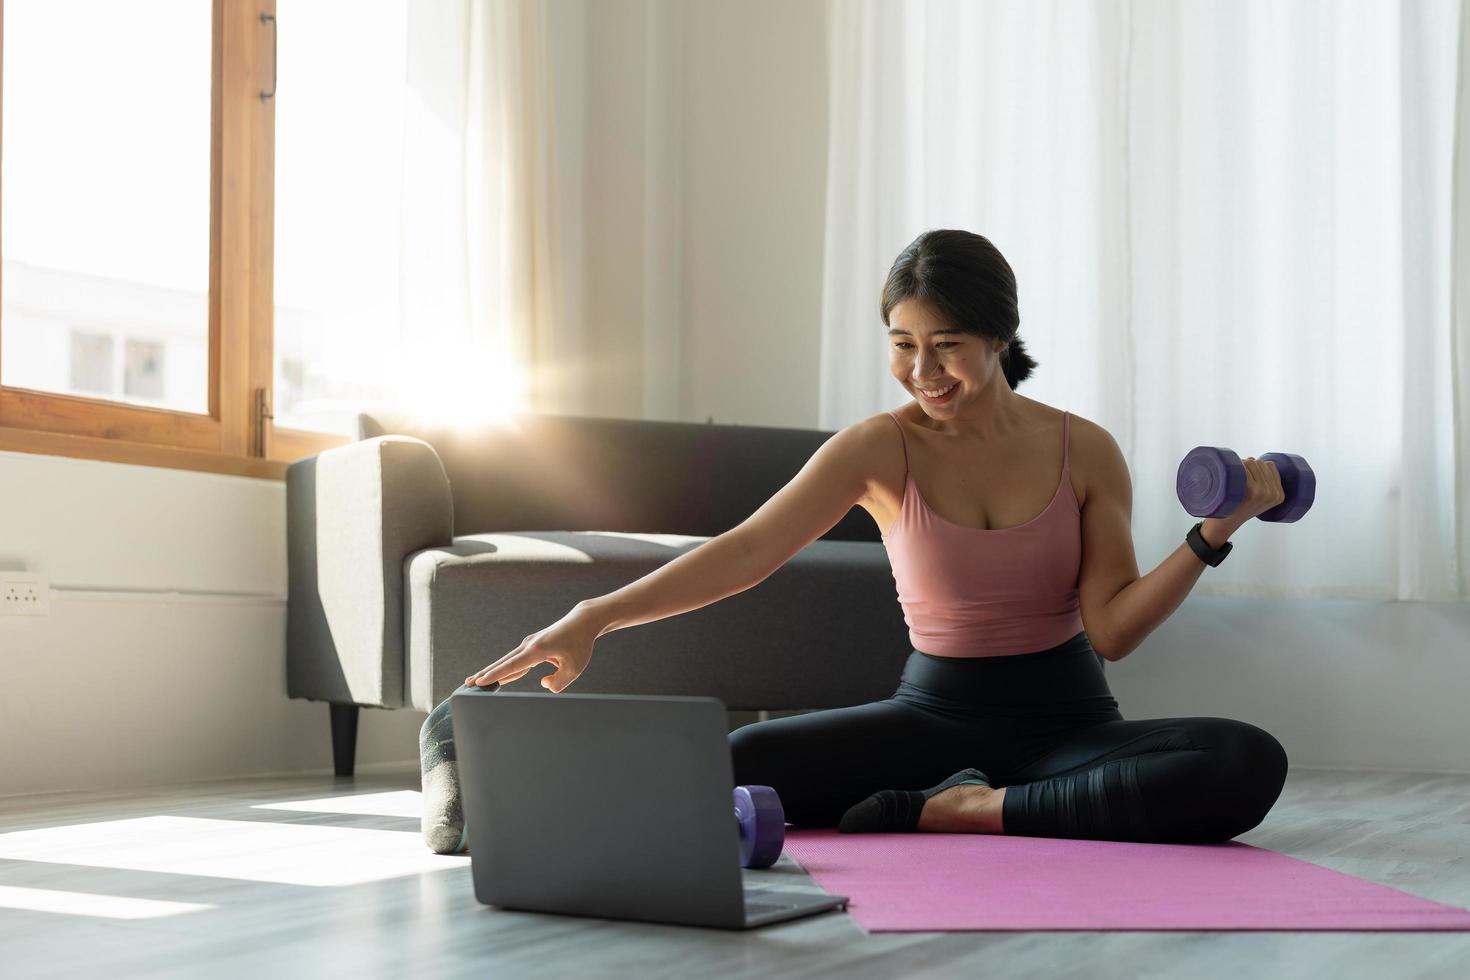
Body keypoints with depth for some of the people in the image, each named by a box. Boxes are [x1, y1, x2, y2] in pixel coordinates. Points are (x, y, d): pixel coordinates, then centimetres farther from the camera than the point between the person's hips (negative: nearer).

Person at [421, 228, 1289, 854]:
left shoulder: (1085, 451, -3)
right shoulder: (881, 450, -7)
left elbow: (1113, 627, -4)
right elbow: (745, 551, -17)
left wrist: (1211, 538, -18)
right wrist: (593, 618, -29)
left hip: (1067, 722, 2)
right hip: (937, 713, -1)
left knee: (1252, 764, -28)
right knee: (731, 766, -27)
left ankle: (964, 811, -26)